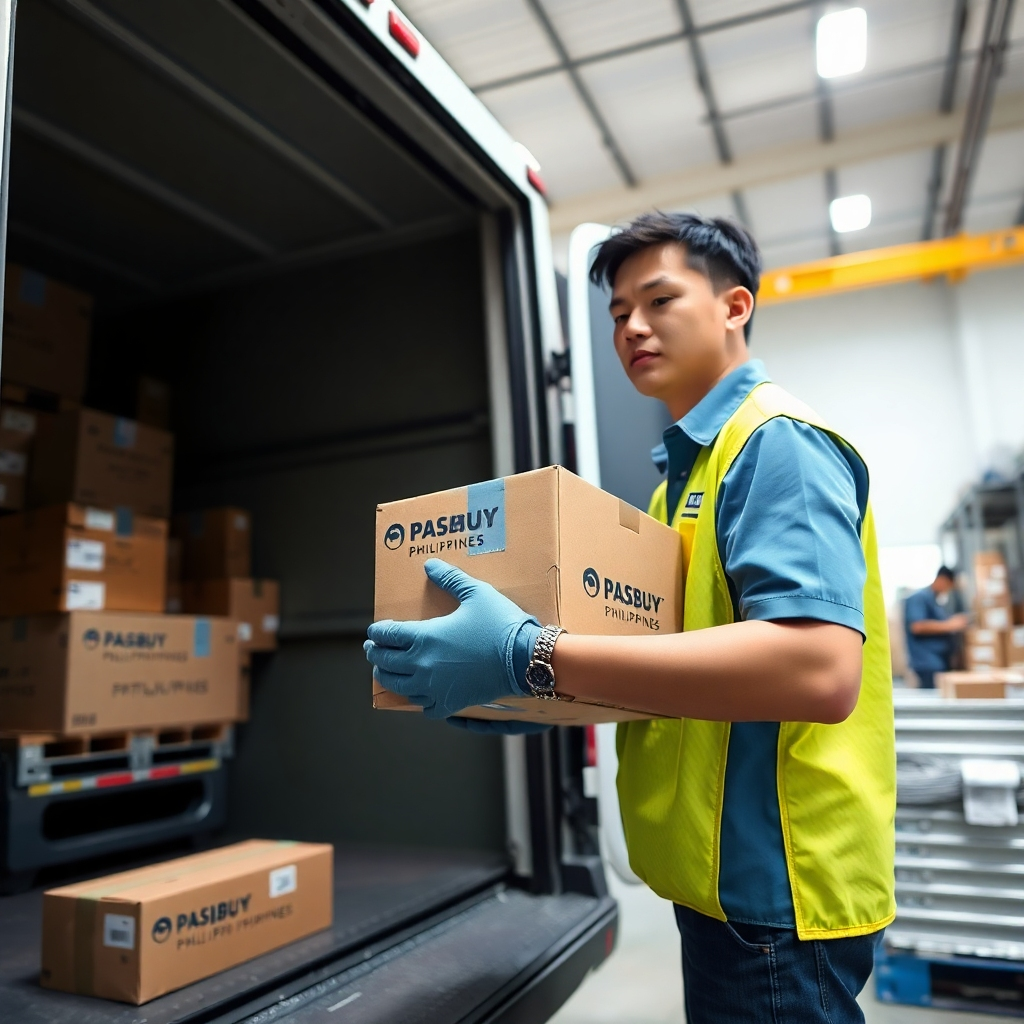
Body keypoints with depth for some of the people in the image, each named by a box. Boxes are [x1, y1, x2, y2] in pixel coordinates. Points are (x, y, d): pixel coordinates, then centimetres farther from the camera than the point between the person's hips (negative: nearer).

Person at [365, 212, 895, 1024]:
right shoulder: (688, 467, 12)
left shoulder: (777, 444, -16)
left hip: (774, 887, -9)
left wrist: (533, 657, -34)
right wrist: (530, 703, 4)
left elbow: (819, 669, -31)